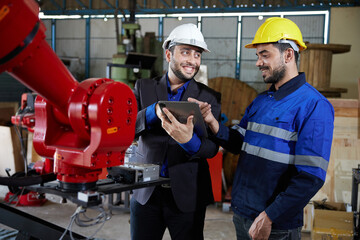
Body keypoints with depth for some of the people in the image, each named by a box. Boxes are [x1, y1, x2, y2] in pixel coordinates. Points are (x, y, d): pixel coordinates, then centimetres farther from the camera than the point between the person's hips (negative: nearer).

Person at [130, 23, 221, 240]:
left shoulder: (209, 97, -1)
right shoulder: (144, 87, 3)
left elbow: (212, 147, -8)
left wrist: (189, 140, -31)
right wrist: (155, 111, -27)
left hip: (187, 196, -1)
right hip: (145, 192, 1)